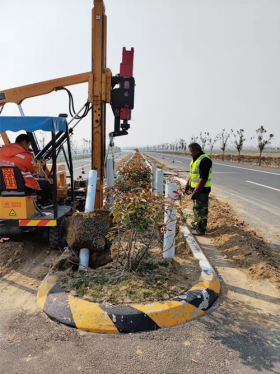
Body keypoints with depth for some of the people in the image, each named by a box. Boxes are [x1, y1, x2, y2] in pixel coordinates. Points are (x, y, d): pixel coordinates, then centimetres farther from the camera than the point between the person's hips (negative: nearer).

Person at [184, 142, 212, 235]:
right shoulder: (195, 159, 11)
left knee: (201, 209, -1)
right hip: (195, 188, 10)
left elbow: (203, 178, -27)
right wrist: (187, 185, 19)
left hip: (202, 190, -10)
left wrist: (196, 192, -27)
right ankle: (196, 224, 36)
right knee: (196, 208, 21)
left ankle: (201, 229, 9)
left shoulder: (204, 160, -22)